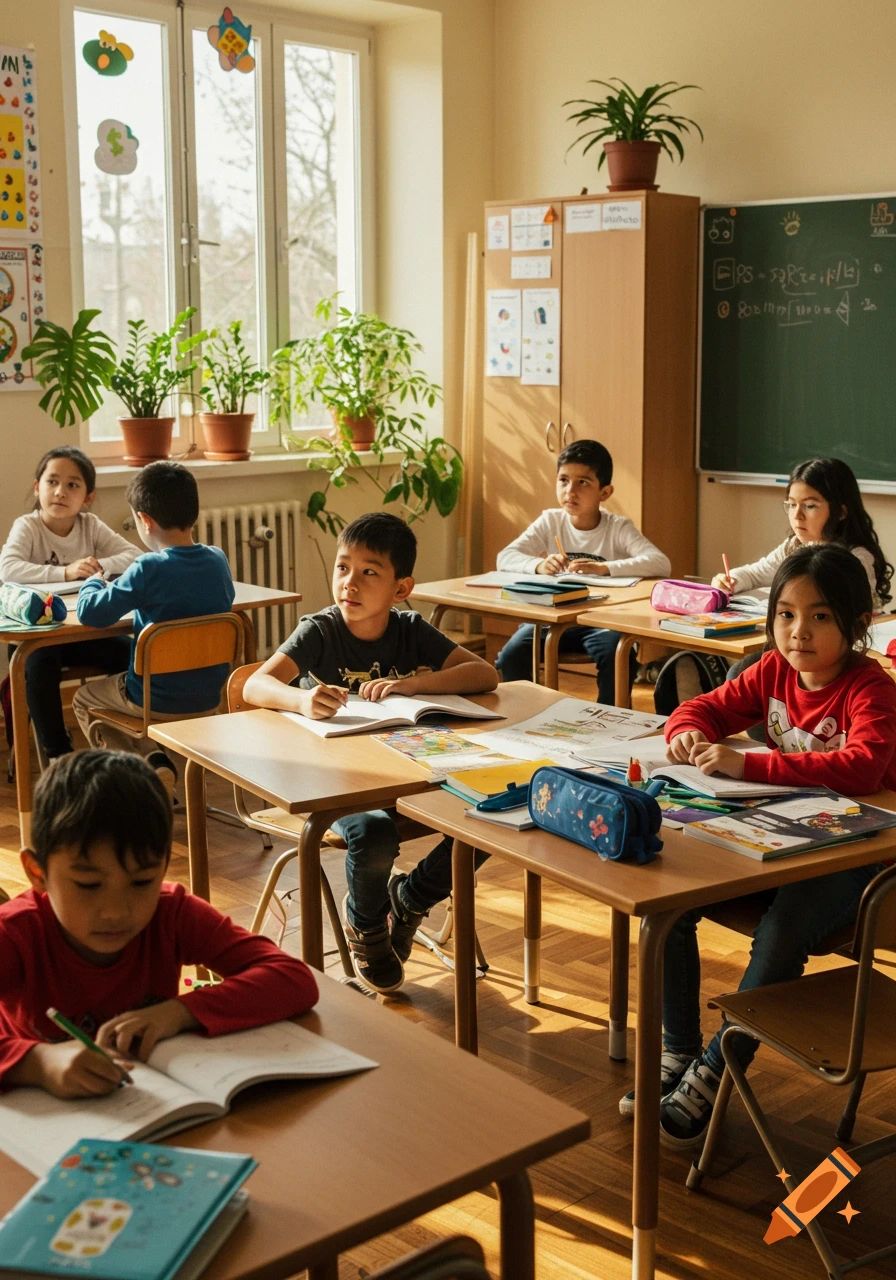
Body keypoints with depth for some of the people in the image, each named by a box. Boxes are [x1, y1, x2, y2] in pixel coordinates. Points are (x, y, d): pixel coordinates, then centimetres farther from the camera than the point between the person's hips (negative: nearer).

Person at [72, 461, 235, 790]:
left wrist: (93, 583, 3)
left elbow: (91, 612, -18)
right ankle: (156, 764, 20)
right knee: (113, 683, 35)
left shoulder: (149, 569, -22)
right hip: (211, 696, 6)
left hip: (157, 701, -6)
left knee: (84, 699, 25)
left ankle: (148, 763, 4)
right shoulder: (218, 560, -4)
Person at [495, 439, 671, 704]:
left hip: (602, 620, -2)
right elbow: (505, 557, -7)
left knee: (619, 657, -31)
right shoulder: (550, 521, -1)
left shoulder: (619, 528, -9)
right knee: (511, 657, -22)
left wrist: (603, 568, -35)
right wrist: (539, 565, -28)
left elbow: (661, 564, -23)